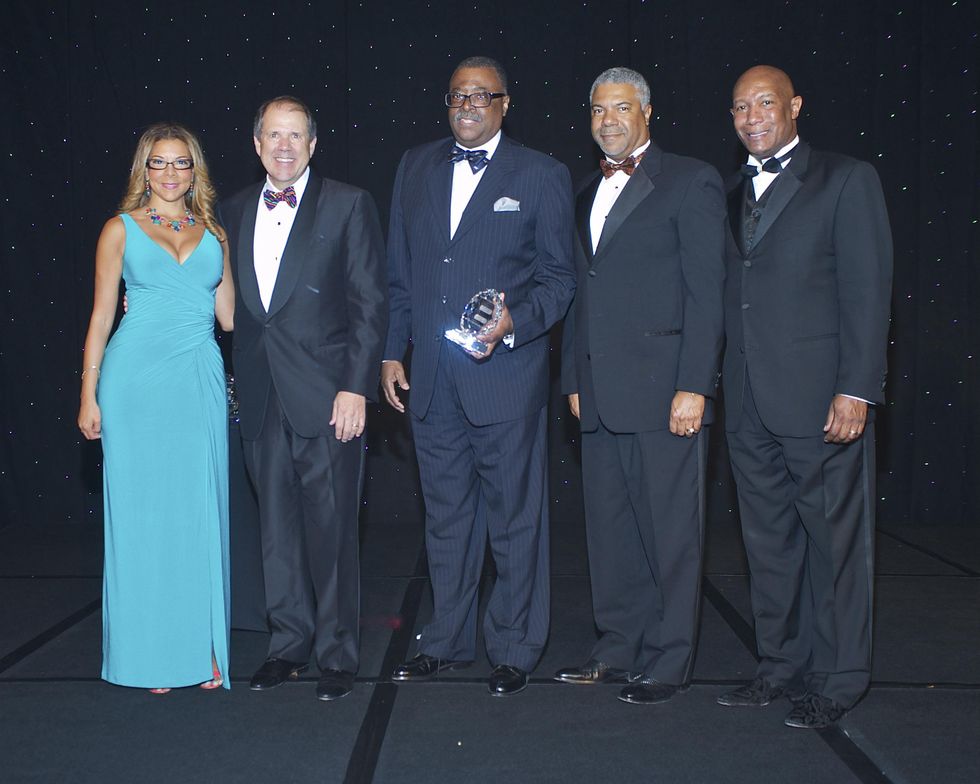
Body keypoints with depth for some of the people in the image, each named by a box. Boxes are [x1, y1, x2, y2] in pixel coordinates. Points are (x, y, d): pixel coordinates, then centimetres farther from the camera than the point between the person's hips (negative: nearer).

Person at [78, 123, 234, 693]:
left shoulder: (213, 232, 13)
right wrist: (89, 395, 0)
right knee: (141, 511, 2)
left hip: (200, 382, 2)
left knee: (201, 511, 3)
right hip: (136, 379, -2)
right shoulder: (121, 229, 6)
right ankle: (149, 654, 13)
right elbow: (102, 316, 4)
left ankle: (203, 648, 13)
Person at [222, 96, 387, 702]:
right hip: (262, 398, 5)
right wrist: (238, 380, 5)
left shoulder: (348, 204, -1)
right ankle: (290, 645, 25)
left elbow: (370, 303, -5)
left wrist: (357, 386, -12)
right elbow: (233, 303, 15)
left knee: (331, 528, 1)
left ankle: (337, 655, 14)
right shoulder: (236, 210, 13)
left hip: (326, 396, -4)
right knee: (277, 527, 12)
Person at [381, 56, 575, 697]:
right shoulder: (416, 167, 13)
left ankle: (515, 649, 18)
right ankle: (448, 641, 27)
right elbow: (399, 271, 15)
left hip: (507, 374, -4)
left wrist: (514, 324, -18)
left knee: (515, 518, 4)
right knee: (446, 516, 14)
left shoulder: (542, 176, 0)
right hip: (431, 378, 4)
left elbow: (559, 277, -1)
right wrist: (392, 351, 9)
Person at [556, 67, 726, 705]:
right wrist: (574, 379, 14)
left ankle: (668, 662, 12)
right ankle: (620, 647, 23)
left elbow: (707, 292, -8)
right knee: (610, 528, 11)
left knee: (670, 531, 1)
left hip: (664, 389, -6)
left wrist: (693, 387, -14)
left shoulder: (690, 181, -2)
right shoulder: (589, 194, 19)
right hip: (602, 396, 7)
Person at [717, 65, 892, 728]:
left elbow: (868, 291, -7)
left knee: (833, 538, 1)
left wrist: (856, 390, -14)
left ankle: (838, 678, 13)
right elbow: (732, 296, 14)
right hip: (750, 401, 6)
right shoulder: (734, 195, 18)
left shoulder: (847, 181, 0)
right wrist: (720, 385, 6)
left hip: (820, 396, -6)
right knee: (769, 540, 12)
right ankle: (782, 665, 24)